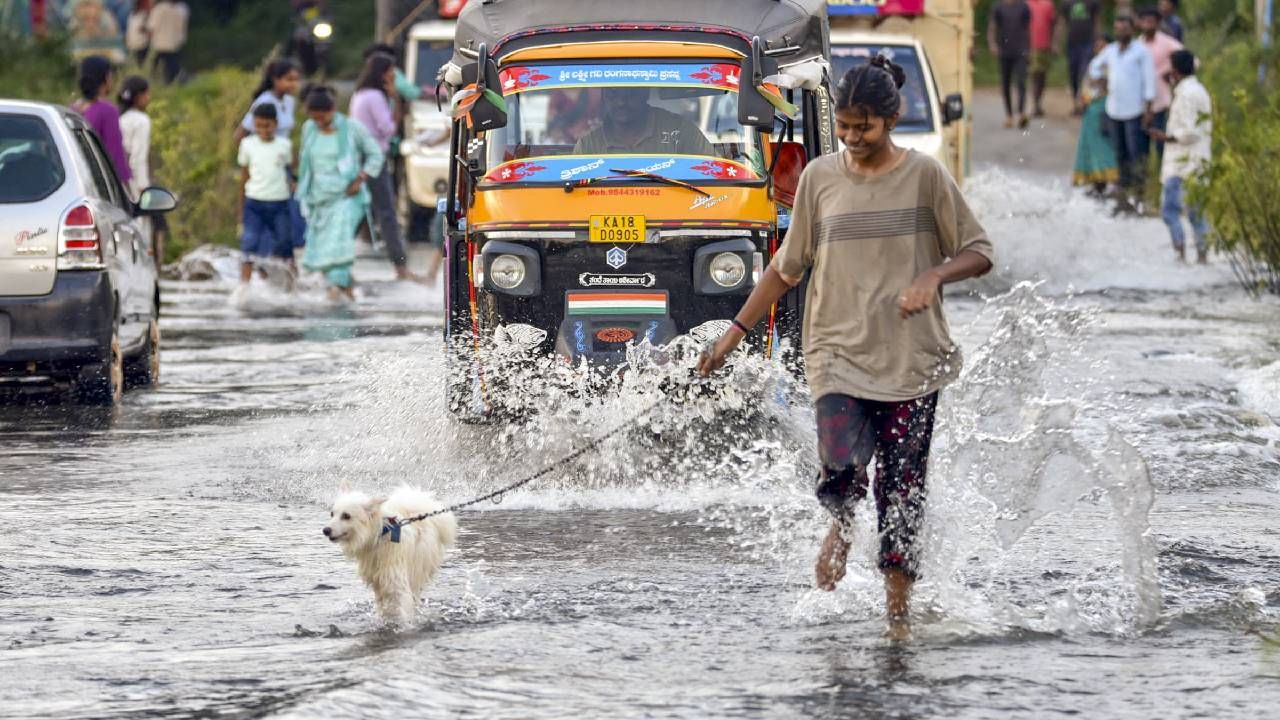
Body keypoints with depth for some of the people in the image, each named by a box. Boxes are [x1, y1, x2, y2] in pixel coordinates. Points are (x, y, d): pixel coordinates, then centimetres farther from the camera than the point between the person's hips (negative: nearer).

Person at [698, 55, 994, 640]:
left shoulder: (925, 176, -1)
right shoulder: (820, 178, 5)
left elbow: (978, 253, 4)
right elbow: (788, 267, 15)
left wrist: (934, 276, -17)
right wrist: (735, 332, 11)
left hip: (911, 359, -1)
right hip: (838, 352, 1)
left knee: (901, 492, -2)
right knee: (843, 472, -20)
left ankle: (898, 611, 11)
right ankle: (841, 525, 16)